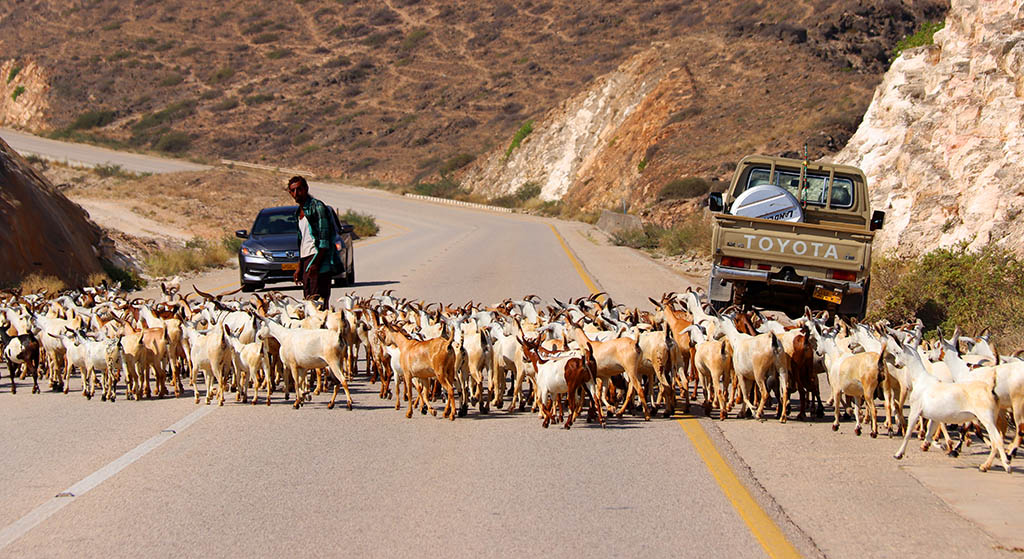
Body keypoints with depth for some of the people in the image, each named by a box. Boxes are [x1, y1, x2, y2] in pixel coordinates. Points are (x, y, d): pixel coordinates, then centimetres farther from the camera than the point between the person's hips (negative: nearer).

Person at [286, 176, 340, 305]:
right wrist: (299, 268, 20)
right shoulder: (299, 212, 20)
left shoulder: (317, 207, -7)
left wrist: (316, 263, -21)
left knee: (318, 300, -16)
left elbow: (324, 240, -14)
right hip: (306, 261, 9)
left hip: (318, 258, -9)